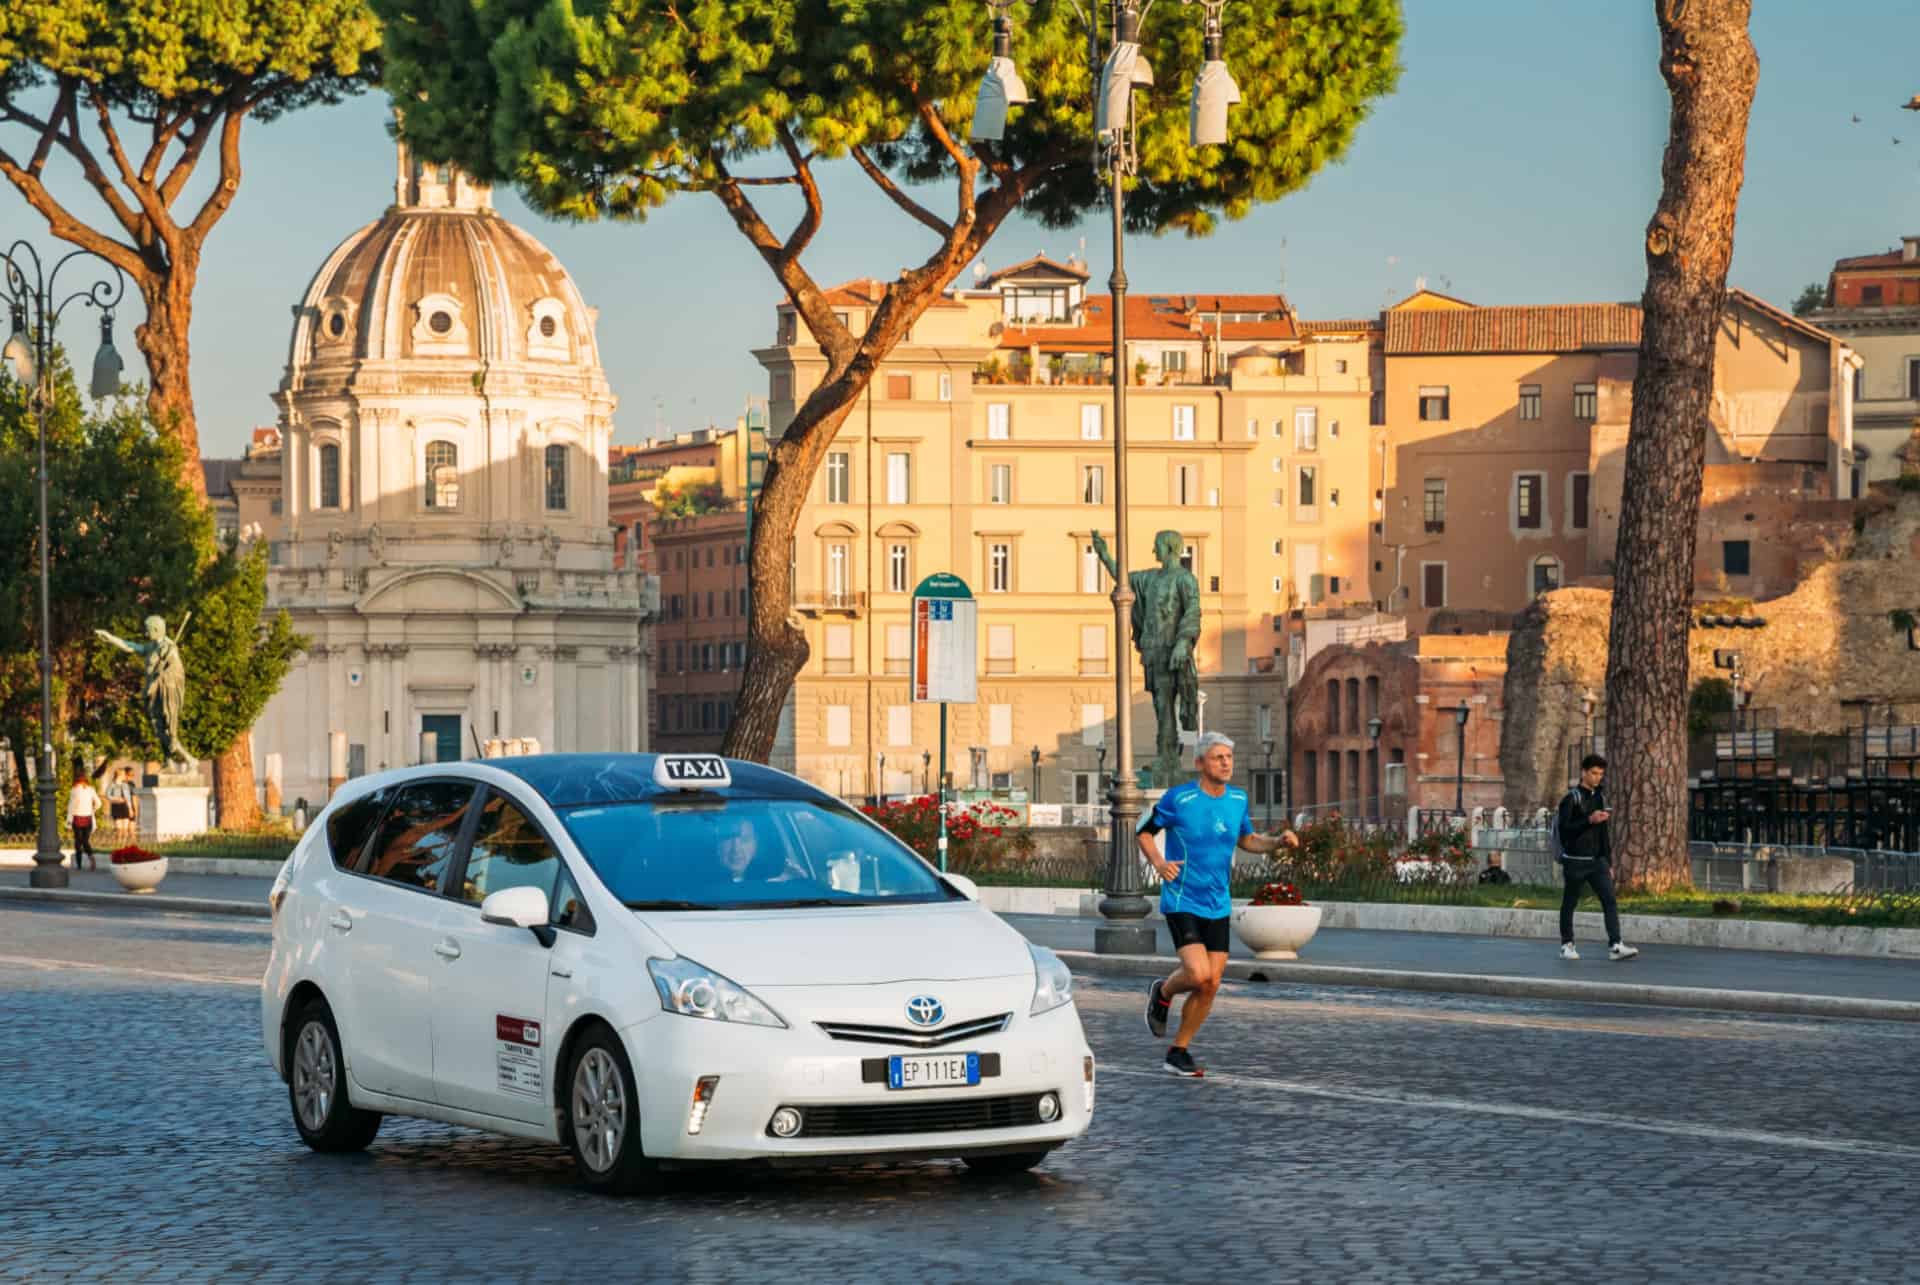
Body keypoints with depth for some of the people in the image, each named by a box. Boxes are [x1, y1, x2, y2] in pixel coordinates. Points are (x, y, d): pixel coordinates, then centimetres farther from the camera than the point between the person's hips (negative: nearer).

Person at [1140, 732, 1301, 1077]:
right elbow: (1145, 831, 0)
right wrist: (1159, 863, -19)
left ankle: (1178, 1052, 17)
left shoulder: (1238, 799, 4)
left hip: (1218, 906, 5)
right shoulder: (1179, 799, -12)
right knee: (1198, 975, -21)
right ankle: (1162, 993, 14)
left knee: (1211, 985, 2)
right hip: (1182, 902, -5)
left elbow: (1246, 840, 19)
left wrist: (1278, 841, 1)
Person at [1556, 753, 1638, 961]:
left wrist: (1609, 863, 20)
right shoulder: (1572, 798, -6)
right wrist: (1589, 820, -26)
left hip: (1597, 860, 5)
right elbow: (1564, 829, -16)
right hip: (1576, 861, -5)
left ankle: (1615, 946, -17)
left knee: (1610, 900, -9)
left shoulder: (1600, 798, 15)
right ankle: (1566, 945, 18)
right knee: (1569, 903, 5)